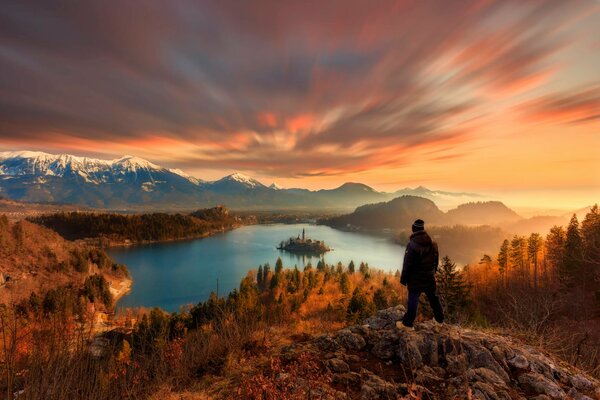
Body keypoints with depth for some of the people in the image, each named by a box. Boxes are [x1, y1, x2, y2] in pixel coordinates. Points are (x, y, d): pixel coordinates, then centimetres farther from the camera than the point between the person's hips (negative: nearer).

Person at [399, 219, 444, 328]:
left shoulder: (412, 244, -20)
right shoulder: (433, 243, 1)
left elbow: (407, 264, -18)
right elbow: (436, 261, 13)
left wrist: (403, 278, -7)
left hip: (416, 279, -6)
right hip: (430, 278, 6)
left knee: (413, 300, -1)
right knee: (434, 298, 22)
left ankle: (408, 323, 5)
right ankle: (440, 318, 37)